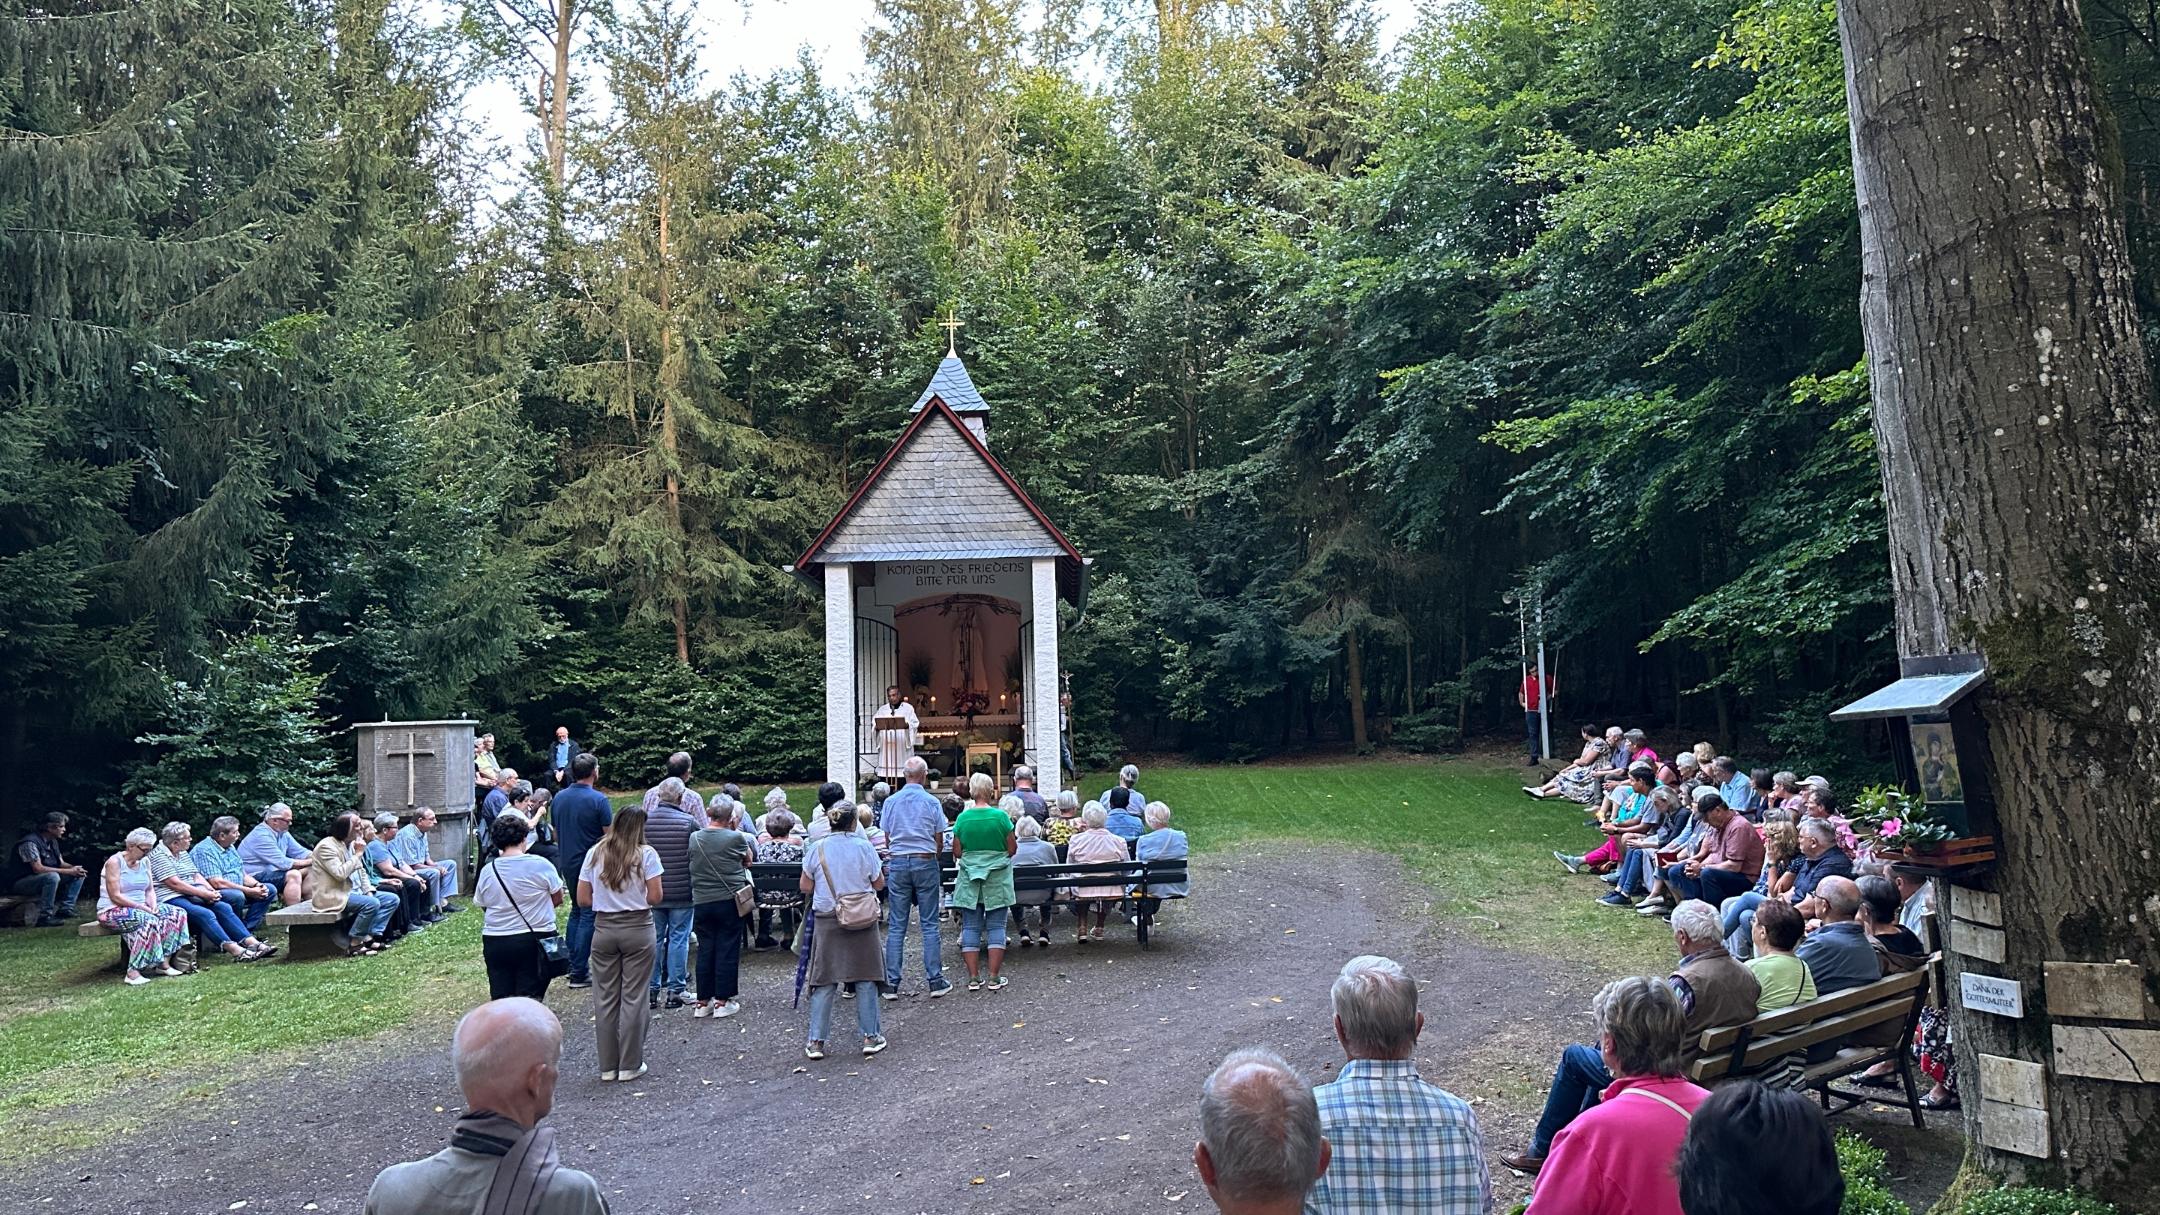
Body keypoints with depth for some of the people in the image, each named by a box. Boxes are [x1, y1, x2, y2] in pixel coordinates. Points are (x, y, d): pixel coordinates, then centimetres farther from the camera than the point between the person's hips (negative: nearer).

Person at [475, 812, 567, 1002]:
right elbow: (558, 900, 2)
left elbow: (483, 907, 9)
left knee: (500, 998, 8)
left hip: (495, 942, 3)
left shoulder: (487, 871, -1)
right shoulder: (541, 865, -10)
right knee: (529, 998, 1)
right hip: (535, 940, -2)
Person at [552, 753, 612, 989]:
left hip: (567, 863, 7)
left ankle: (571, 964, 23)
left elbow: (556, 834, 14)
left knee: (576, 911, 20)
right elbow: (610, 836, -15)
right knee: (588, 916, -1)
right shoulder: (599, 800, -15)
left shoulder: (559, 798, 5)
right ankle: (579, 973, 0)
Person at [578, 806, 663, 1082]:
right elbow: (655, 897, -9)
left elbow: (583, 899, 3)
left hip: (604, 929, 3)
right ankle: (630, 1065, 9)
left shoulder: (595, 854, 2)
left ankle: (608, 1066, 15)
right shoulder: (646, 854, -7)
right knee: (633, 997, 5)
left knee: (605, 998, 10)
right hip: (637, 929, -3)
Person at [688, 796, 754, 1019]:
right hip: (729, 901, -4)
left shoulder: (694, 839, -1)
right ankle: (722, 1001, 7)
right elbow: (749, 859, 6)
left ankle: (703, 1002, 15)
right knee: (727, 950, 4)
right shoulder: (735, 838, -12)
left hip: (701, 902, 4)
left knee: (705, 950, 11)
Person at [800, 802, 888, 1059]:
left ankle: (816, 1041, 6)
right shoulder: (863, 847, -7)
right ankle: (870, 1036, 12)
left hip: (826, 920, 1)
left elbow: (806, 887, 1)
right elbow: (879, 884, 0)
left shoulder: (818, 849, -4)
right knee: (865, 980, 8)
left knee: (823, 982, 6)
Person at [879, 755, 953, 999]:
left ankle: (891, 983, 4)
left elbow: (887, 837, 10)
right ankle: (935, 980, 4)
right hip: (925, 862, -2)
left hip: (899, 863, 2)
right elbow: (939, 841, 2)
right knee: (929, 924, 3)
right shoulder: (931, 802, -4)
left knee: (896, 926, 4)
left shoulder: (890, 802, 2)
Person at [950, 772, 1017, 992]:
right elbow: (1012, 849, -4)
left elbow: (957, 852, -1)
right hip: (997, 880, -1)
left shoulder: (962, 818, -4)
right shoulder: (1000, 816, -9)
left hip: (969, 879, 1)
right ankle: (994, 978, 3)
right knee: (996, 926, 4)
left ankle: (973, 978, 6)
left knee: (970, 927, 7)